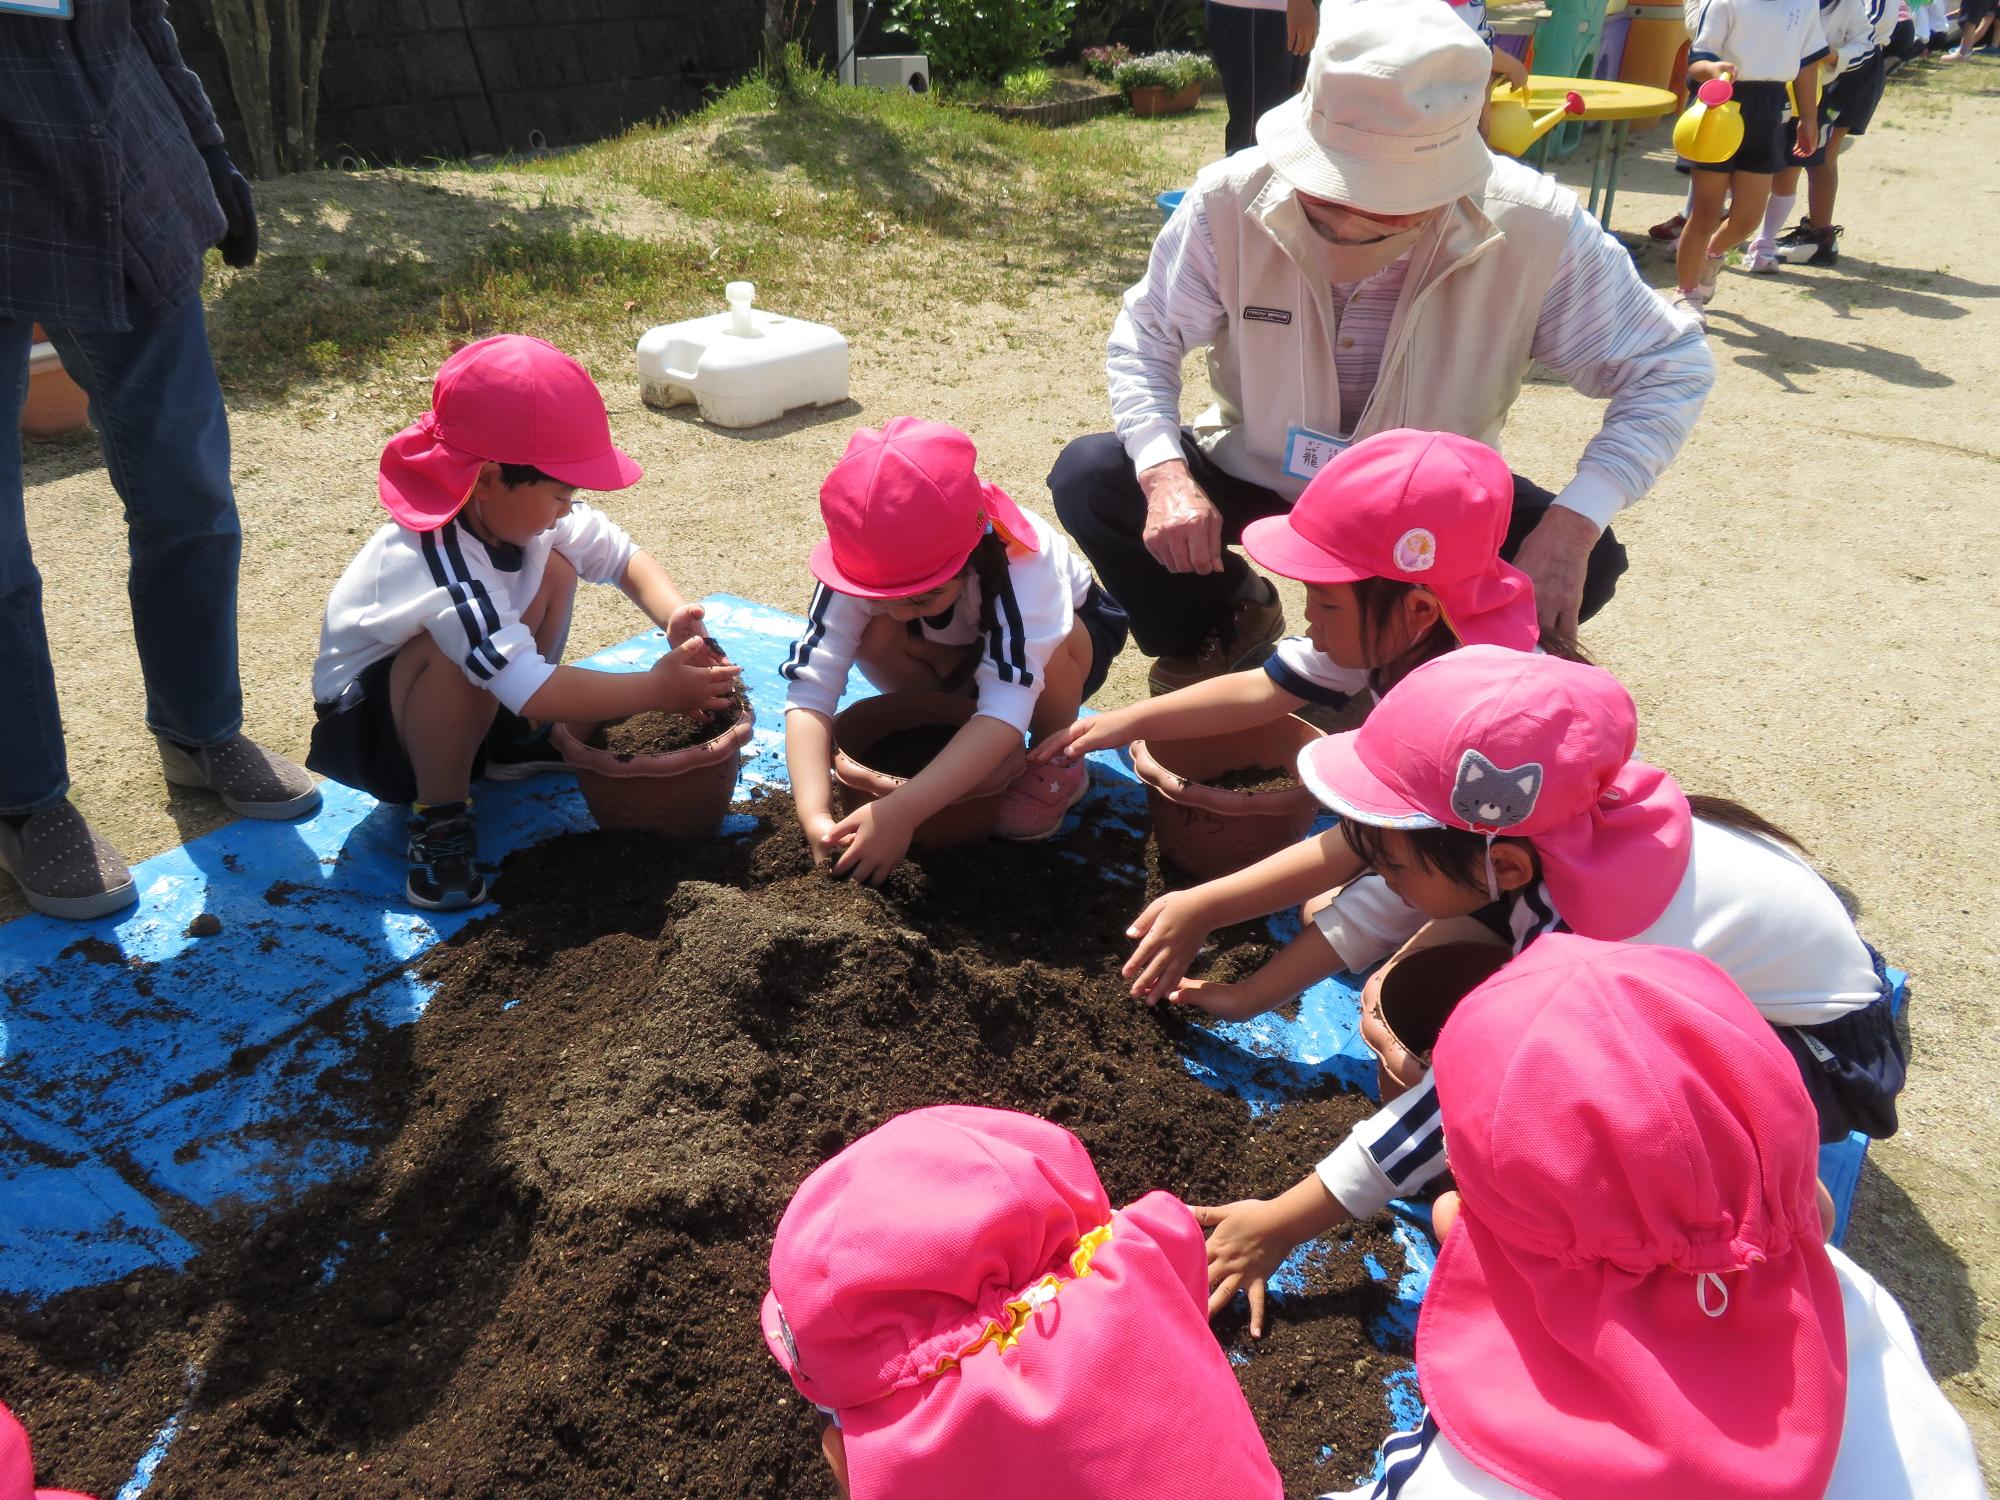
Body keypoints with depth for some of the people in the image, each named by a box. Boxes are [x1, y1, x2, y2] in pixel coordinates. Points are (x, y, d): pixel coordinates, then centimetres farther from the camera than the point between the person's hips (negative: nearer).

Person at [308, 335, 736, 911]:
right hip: (367, 726, -8)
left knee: (555, 564, -7)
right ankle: (438, 817, -18)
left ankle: (511, 743, 7)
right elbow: (538, 693, -42)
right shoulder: (438, 569, -37)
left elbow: (623, 556, -4)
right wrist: (659, 687, -33)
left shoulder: (518, 508, -15)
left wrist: (676, 616, -24)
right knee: (465, 651, -38)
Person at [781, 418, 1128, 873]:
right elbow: (810, 689, -37)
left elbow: (1006, 711, -50)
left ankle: (1057, 761, -8)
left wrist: (901, 810, -59)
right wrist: (815, 815, -51)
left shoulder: (1022, 564, -41)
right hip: (956, 652, 3)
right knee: (873, 634, -28)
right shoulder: (860, 564, -32)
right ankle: (956, 749, -4)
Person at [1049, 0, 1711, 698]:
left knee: (1587, 564, -24)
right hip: (1251, 476, 1)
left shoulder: (1535, 228, -25)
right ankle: (1227, 620, 9)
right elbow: (1145, 337, -10)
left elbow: (1670, 367, -16)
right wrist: (1166, 475, -30)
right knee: (1089, 478, -21)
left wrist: (1573, 524, -32)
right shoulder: (1232, 198, -24)